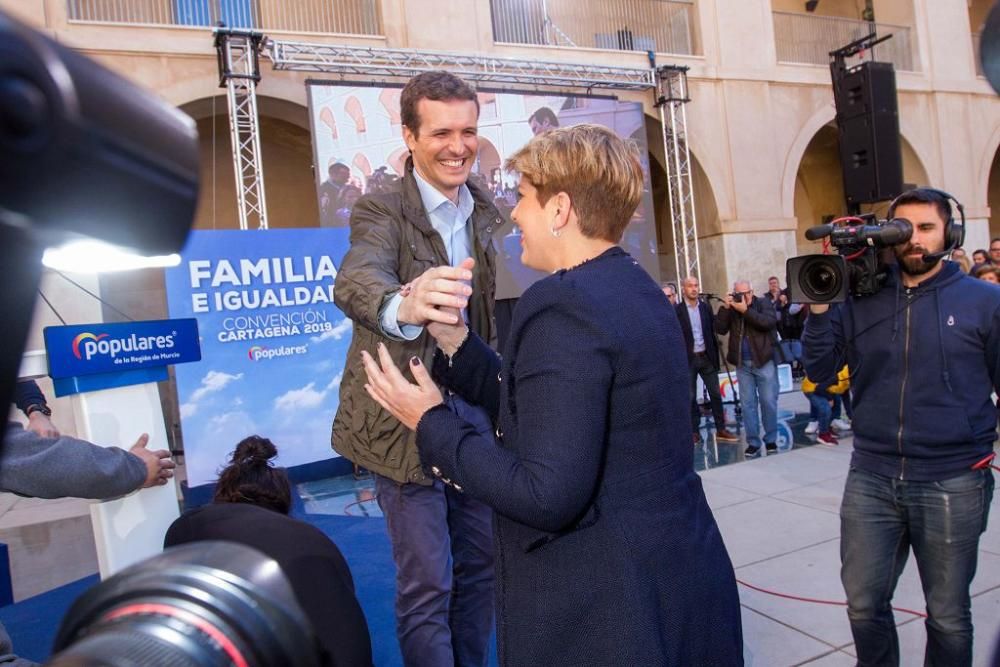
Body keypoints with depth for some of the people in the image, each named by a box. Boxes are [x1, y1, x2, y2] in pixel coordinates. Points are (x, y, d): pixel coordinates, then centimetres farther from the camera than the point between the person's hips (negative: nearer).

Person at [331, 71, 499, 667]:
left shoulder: (484, 211, 6)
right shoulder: (381, 211, -13)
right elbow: (355, 282, -36)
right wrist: (403, 305, -57)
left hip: (474, 410, 6)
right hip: (406, 416, -6)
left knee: (480, 563, 17)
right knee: (427, 583, 2)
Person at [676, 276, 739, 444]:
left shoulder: (706, 307, 7)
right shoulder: (677, 310, -5)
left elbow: (712, 331, 10)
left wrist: (715, 356, 5)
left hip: (706, 357, 4)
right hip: (688, 359, -4)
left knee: (716, 394, 6)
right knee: (691, 397, 4)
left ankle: (721, 430, 14)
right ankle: (695, 432, 13)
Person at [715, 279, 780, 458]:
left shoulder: (763, 305, -1)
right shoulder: (731, 309, 6)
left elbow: (769, 322, -20)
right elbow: (720, 329, -6)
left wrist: (746, 310, -21)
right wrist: (725, 307, -15)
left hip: (764, 362, -2)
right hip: (742, 364, 3)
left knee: (768, 402, 3)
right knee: (747, 403, 5)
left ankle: (771, 440, 16)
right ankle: (753, 442, 12)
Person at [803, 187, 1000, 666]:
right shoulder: (859, 299, 3)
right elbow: (819, 369, 0)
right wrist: (820, 305, -11)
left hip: (953, 483, -2)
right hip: (871, 478, 2)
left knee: (948, 616, 15)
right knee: (864, 605, 13)